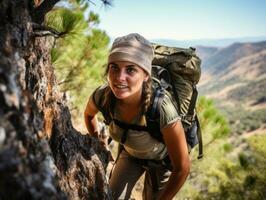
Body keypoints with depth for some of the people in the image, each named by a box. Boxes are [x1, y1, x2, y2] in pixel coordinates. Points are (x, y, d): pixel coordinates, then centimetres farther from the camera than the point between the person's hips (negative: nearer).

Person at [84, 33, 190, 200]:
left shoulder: (162, 109, -42)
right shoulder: (102, 96, -30)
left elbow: (182, 168, -28)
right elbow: (89, 114, -1)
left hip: (162, 159, -2)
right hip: (130, 153, 3)